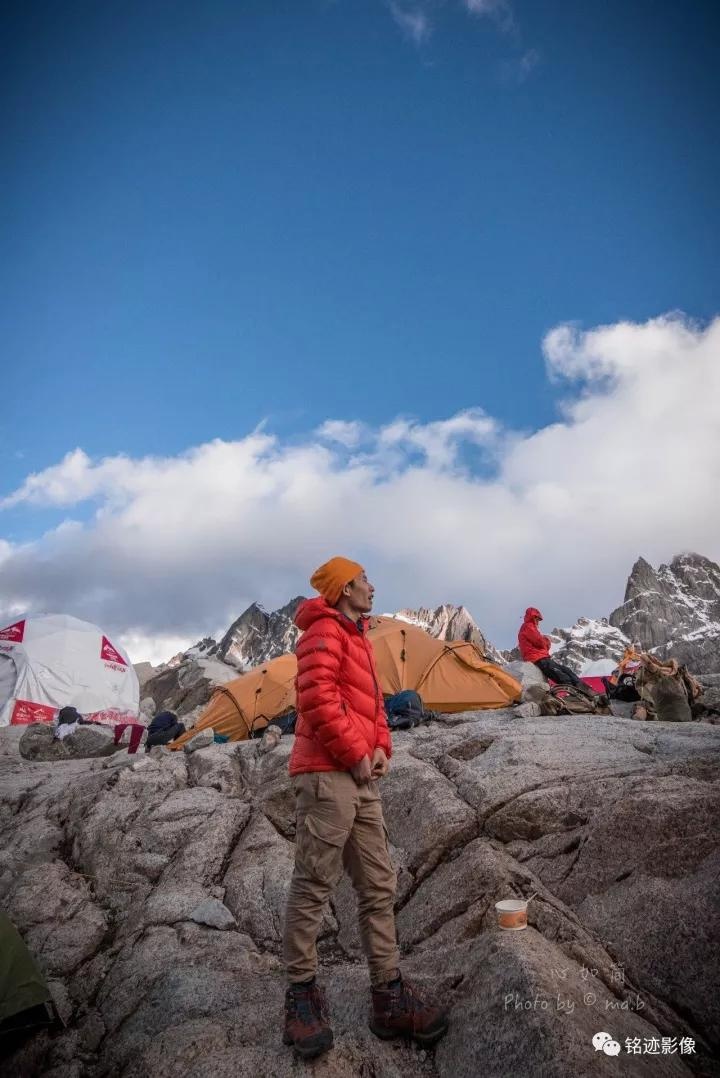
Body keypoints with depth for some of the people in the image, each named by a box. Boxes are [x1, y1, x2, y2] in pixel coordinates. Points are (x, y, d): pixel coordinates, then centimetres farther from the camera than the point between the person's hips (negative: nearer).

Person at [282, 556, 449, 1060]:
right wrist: (356, 755, -13)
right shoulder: (325, 629, -8)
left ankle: (390, 995, 19)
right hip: (328, 776, -10)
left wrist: (381, 747, 7)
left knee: (379, 886, 11)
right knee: (314, 884, -1)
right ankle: (303, 995, 13)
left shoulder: (359, 639, 22)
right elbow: (317, 698, -19)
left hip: (361, 781, 10)